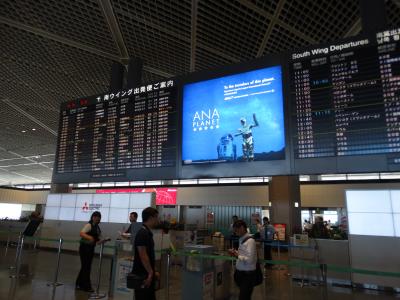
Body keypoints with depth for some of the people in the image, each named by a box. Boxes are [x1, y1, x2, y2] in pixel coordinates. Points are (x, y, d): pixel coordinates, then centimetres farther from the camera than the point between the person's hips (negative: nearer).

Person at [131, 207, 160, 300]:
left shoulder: (148, 233, 11)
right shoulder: (142, 234, -20)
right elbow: (143, 256, -24)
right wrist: (150, 273, -20)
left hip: (147, 274, 10)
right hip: (142, 275, -10)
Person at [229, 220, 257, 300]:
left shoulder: (250, 241, -21)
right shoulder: (241, 239, 6)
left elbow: (249, 259, -27)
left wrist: (237, 255, -20)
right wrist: (236, 253, -1)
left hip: (247, 274, -9)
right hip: (241, 272, 9)